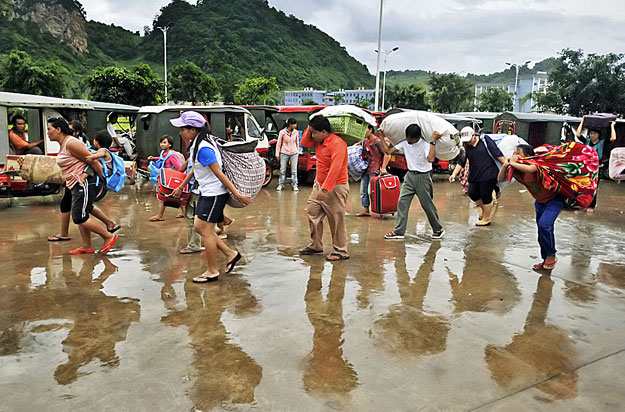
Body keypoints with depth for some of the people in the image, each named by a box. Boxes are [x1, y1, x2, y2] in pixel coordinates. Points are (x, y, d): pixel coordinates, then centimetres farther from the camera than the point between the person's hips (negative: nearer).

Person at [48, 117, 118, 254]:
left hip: (86, 183, -11)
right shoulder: (63, 144, 17)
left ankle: (109, 236, 0)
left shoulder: (71, 143, -15)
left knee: (79, 217, -11)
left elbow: (92, 161, -16)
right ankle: (86, 247, 20)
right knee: (79, 217, 12)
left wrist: (104, 180, -10)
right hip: (76, 185, 11)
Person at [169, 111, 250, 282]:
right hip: (206, 192, 10)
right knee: (199, 227, 14)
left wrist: (237, 195, -22)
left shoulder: (203, 148, -24)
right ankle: (230, 254, 22)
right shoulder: (196, 144, 7)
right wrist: (181, 187, 28)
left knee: (206, 231, -1)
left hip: (214, 194, -10)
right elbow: (194, 169, 20)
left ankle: (212, 271, 15)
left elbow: (219, 174, -25)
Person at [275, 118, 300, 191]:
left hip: (294, 154, 2)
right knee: (282, 170, 5)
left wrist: (298, 152, 14)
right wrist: (277, 154, -2)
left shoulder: (296, 132, 1)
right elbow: (278, 144, -2)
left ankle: (294, 185, 12)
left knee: (294, 170, 5)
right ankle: (281, 185, 15)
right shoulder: (282, 132, -7)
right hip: (284, 153, -2)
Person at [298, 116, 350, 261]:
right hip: (319, 185, 9)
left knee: (336, 221, -2)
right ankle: (315, 246, 25)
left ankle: (340, 251, 9)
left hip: (335, 188, -9)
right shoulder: (319, 141, 7)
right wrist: (310, 128, 3)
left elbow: (335, 168, -27)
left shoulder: (337, 144, -21)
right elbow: (304, 143, 18)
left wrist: (325, 189, -29)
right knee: (312, 214, 12)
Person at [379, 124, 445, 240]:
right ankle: (399, 231, 3)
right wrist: (382, 137, 1)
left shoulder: (425, 145, -18)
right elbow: (388, 151, 3)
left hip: (423, 177, -5)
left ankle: (438, 230, 22)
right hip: (409, 176, 6)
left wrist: (433, 141, -35)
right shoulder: (404, 143, 1)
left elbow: (430, 159, -37)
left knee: (427, 204, 3)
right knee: (402, 202, -2)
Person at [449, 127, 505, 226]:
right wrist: (454, 174, -4)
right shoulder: (466, 147, 6)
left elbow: (497, 153, -7)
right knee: (472, 193, 6)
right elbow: (461, 162, 7)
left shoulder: (485, 140, -7)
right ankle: (483, 207, 38)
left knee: (485, 196, 1)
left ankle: (486, 219, 18)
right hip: (474, 176, 5)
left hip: (488, 175, -5)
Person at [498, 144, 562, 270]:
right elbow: (500, 179, -11)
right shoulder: (515, 169, -7)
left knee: (544, 224, -25)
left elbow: (529, 169, -50)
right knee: (542, 231, 13)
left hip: (554, 199, -8)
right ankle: (546, 260, 30)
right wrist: (505, 165, -26)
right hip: (540, 202, 8)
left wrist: (513, 163, -36)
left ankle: (551, 255, -4)